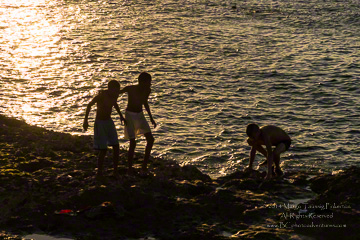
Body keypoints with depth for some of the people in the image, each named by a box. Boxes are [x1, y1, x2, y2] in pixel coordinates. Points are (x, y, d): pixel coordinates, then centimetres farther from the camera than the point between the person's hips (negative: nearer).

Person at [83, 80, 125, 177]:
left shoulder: (115, 96, -4)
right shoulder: (102, 95, -23)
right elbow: (89, 105, -12)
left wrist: (121, 116, 21)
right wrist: (85, 120, -13)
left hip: (109, 122, 7)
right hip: (100, 123, -7)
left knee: (116, 147, 3)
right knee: (103, 150, -9)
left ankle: (115, 172, 13)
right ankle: (99, 173, 4)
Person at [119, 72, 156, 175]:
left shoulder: (147, 90, -5)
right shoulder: (130, 89, -20)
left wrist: (151, 118, 19)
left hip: (140, 116, 6)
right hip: (130, 116, -6)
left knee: (150, 139, -2)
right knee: (133, 143, -12)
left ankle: (144, 166, 7)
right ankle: (130, 169, 3)